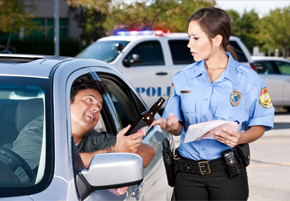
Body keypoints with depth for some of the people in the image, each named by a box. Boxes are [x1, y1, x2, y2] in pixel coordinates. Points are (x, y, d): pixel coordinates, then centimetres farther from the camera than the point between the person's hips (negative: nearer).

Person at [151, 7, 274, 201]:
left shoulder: (247, 79, -2)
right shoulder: (183, 78, 6)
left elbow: (260, 125, 1)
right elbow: (179, 127, 9)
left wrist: (241, 138, -19)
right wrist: (172, 126, -13)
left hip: (227, 171, -2)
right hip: (188, 172, 3)